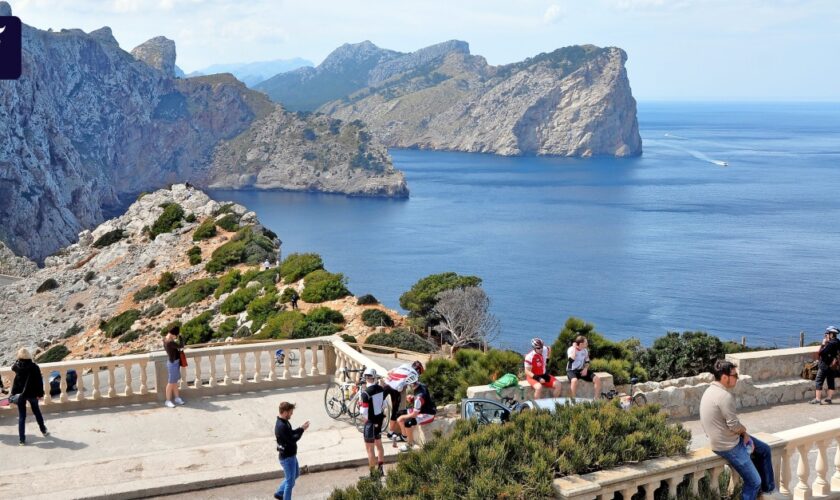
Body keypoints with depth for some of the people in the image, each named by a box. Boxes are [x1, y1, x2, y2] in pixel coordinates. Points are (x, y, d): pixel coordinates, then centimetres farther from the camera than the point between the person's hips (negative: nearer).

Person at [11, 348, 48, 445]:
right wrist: (40, 393, -7)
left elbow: (13, 367, 18)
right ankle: (44, 430, 35)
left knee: (21, 416, 6)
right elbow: (39, 381, -13)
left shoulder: (16, 366, -8)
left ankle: (22, 439, 2)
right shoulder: (34, 367, -13)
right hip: (32, 393, -1)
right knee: (37, 412, 21)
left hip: (19, 394, 1)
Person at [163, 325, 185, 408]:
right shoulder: (170, 342, -29)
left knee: (175, 381, 19)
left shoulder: (165, 338, 0)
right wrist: (179, 337, -9)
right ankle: (168, 401, 13)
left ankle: (177, 398, 30)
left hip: (175, 362, 9)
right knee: (171, 382, 2)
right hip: (173, 363, -9)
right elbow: (180, 346, -19)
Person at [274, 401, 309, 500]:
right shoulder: (281, 426, -30)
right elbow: (293, 439, -27)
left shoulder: (284, 422, 2)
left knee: (296, 474, 27)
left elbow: (291, 433, 14)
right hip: (287, 457, -10)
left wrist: (301, 428, -2)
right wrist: (302, 429, -17)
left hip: (290, 455, 10)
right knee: (290, 481, 4)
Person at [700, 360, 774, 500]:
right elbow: (734, 426, -23)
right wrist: (744, 431, 0)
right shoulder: (724, 396, -27)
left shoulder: (712, 390, 5)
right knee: (754, 482, -6)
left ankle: (767, 488, 36)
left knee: (764, 450, 23)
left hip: (729, 438, 11)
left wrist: (743, 434, 3)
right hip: (727, 445, -11)